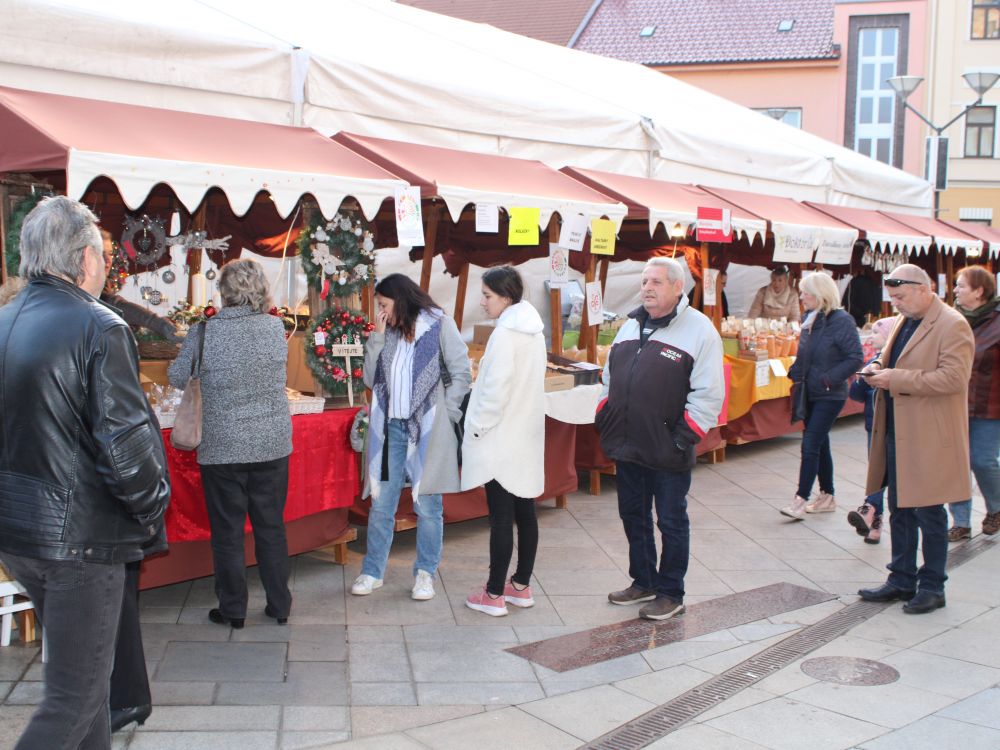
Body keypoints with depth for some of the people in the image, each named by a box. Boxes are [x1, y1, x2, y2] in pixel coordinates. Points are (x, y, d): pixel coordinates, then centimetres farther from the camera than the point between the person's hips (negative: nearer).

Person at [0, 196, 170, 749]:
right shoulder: (98, 329, -18)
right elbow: (127, 446, -21)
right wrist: (152, 512, -6)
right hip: (78, 536, -8)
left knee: (81, 666, 24)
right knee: (75, 693, 3)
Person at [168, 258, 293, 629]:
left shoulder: (205, 332, -12)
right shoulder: (276, 327, -4)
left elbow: (176, 377, 0)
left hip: (222, 447, -3)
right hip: (272, 445, 3)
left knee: (227, 530, 10)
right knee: (271, 526, 14)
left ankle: (233, 609, 19)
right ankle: (279, 605, 23)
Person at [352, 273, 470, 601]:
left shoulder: (439, 325, -1)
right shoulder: (389, 333, 14)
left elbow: (462, 373, -4)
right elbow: (371, 379, 9)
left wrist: (445, 414, -8)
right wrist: (377, 338, 1)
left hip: (427, 430, -4)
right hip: (391, 427, 5)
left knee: (427, 506, 4)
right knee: (381, 504, 7)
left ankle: (425, 573, 17)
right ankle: (372, 571, 20)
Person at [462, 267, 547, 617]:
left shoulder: (505, 332, -18)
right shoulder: (532, 328, 8)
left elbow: (496, 390, -21)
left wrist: (477, 429, -10)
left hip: (501, 440, -8)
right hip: (526, 436, 8)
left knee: (501, 516, -2)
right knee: (524, 512, 13)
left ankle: (494, 595, 8)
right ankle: (522, 586, 24)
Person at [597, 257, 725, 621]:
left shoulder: (699, 330, -9)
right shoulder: (631, 326, 12)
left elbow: (708, 395, -14)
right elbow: (609, 379, 21)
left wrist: (682, 439, -17)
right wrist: (604, 420, 12)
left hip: (668, 453, -7)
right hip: (627, 448, 7)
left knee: (672, 523, 6)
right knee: (633, 517, 17)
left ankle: (670, 594, 21)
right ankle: (643, 582, 34)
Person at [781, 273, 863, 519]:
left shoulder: (841, 321, -14)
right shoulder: (810, 319, 8)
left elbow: (855, 358, -18)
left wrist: (829, 379, -20)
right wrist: (795, 374, 5)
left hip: (830, 396, -8)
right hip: (810, 394, 8)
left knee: (810, 445, -11)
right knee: (820, 444, 15)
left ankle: (801, 500, -7)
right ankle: (827, 497, 26)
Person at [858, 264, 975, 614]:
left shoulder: (952, 326, -13)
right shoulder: (905, 322, 13)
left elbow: (953, 377, -23)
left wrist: (897, 379, -23)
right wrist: (879, 367, 3)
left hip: (929, 438, -8)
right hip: (898, 433, 9)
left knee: (929, 514, 2)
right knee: (900, 510, 15)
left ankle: (932, 587, 15)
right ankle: (902, 580, 26)